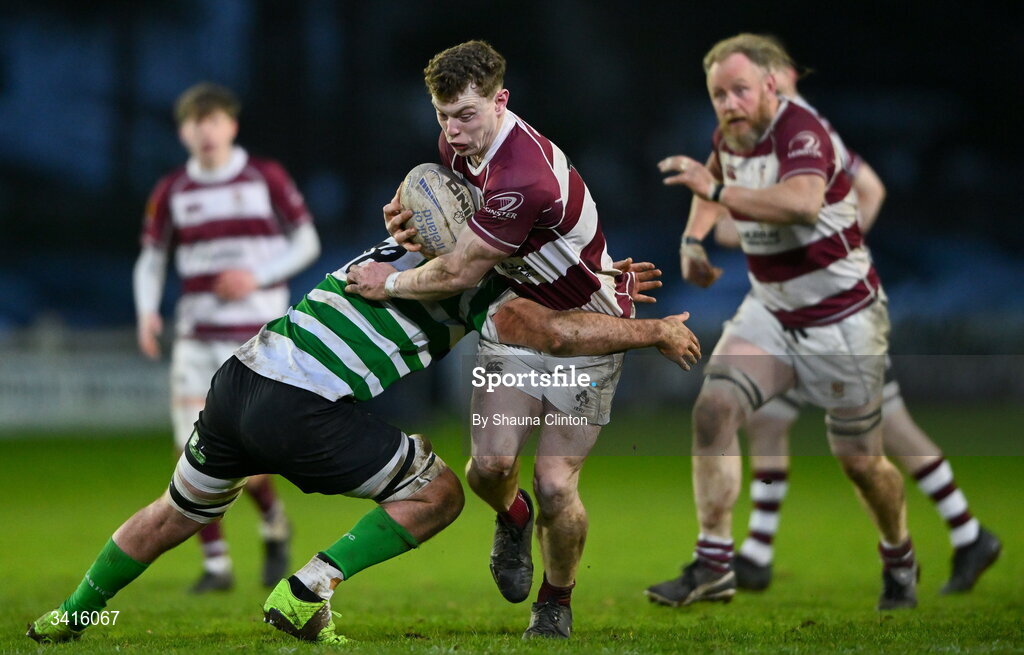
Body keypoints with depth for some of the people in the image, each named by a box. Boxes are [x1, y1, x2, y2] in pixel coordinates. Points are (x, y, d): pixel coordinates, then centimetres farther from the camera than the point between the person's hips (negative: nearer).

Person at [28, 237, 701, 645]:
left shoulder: (409, 249, 24)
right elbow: (550, 332, -15)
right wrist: (654, 331, -3)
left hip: (239, 375, 8)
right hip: (302, 412, -8)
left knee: (178, 515, 30)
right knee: (439, 493, 6)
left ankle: (68, 618, 41)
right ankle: (305, 595, 0)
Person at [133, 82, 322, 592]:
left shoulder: (266, 178, 0)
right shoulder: (171, 192, 6)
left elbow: (306, 242, 4)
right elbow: (151, 259, 14)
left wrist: (258, 276, -11)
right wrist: (147, 311, -5)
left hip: (258, 336, -3)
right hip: (196, 338, 3)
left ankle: (273, 523, 20)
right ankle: (215, 564, 7)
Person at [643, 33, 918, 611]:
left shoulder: (801, 132, -24)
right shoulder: (730, 136, 1)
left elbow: (803, 202, -47)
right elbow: (717, 181, 27)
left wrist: (717, 190, -47)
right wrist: (694, 239, 10)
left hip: (842, 320, -6)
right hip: (771, 312, 6)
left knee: (860, 462, 4)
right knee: (714, 407, -16)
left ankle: (900, 559, 34)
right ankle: (714, 564, -14)